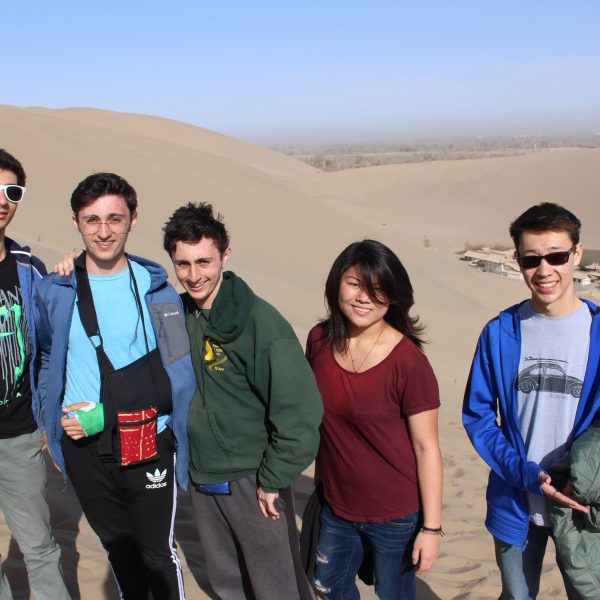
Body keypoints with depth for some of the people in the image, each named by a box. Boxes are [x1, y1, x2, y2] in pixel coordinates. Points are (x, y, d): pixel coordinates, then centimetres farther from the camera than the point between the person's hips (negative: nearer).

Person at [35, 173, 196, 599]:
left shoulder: (156, 289, -8)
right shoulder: (54, 292, -2)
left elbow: (178, 373, -8)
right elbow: (48, 361, 13)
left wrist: (104, 415, -15)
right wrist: (55, 421, 1)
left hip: (148, 448, -2)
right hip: (84, 450, 3)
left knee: (157, 551, 10)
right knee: (117, 546, 22)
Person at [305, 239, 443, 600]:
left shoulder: (408, 361, -21)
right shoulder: (320, 341, -6)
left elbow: (427, 447, -16)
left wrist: (432, 527, -14)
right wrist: (321, 476, 13)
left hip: (396, 516, -5)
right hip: (336, 506, 5)